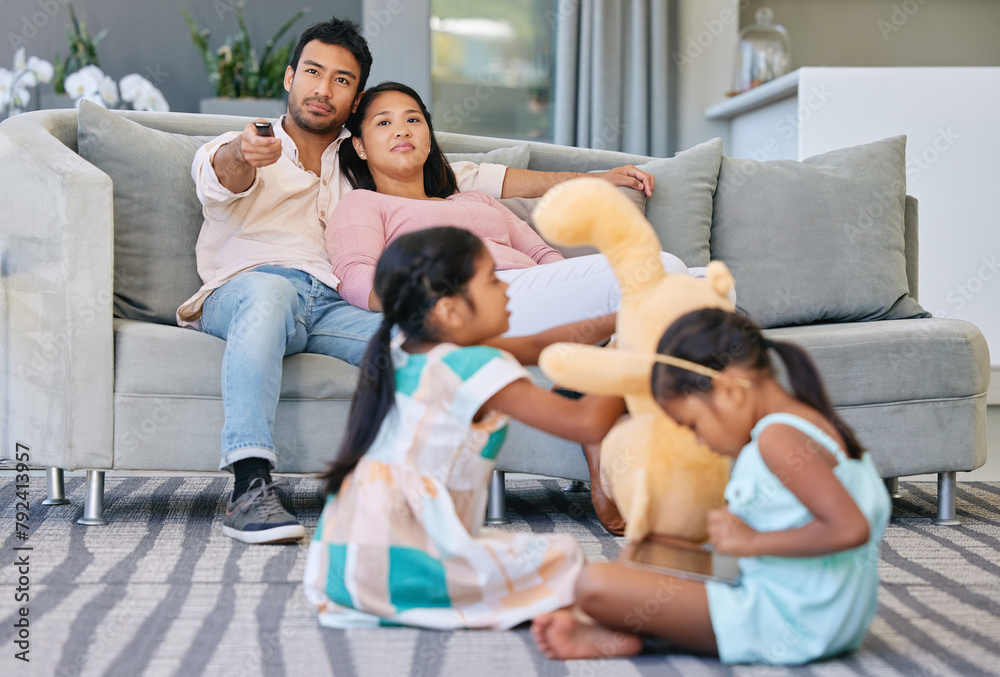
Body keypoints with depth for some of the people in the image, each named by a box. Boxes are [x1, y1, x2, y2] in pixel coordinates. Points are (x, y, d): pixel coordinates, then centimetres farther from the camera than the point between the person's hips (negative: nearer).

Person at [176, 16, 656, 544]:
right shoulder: (238, 148, 17)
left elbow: (471, 178, 26)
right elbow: (221, 174, -9)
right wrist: (243, 156, -36)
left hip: (334, 305, 3)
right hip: (241, 292, -3)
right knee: (272, 291, -40)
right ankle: (250, 487, -49)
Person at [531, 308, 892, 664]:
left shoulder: (778, 438, -18)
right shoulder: (805, 425, 14)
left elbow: (851, 528, -28)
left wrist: (752, 542, -18)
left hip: (781, 623, -11)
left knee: (595, 584, -18)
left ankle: (610, 634, 8)